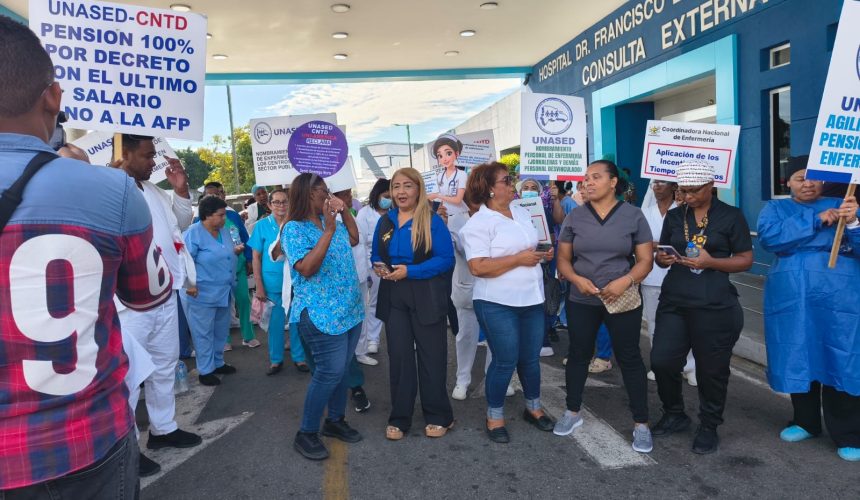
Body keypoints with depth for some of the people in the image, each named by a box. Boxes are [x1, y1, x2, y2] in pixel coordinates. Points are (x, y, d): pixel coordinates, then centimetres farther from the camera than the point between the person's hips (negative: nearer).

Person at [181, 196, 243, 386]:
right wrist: (188, 284, -25)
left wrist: (235, 250, 0)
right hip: (201, 294, -8)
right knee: (203, 333, 3)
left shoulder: (224, 231, 8)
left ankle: (218, 363, 33)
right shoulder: (193, 233, -15)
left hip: (223, 292, 8)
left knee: (221, 331, 18)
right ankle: (205, 371, 13)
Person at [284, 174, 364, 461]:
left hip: (349, 308, 8)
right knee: (329, 371, -7)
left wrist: (345, 211, 8)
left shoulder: (331, 220, 9)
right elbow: (307, 268, -24)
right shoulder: (294, 229, -13)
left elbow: (354, 239, 22)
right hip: (321, 313, -8)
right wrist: (329, 230, -26)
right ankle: (306, 434, 8)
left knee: (342, 368, 15)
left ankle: (335, 420, 31)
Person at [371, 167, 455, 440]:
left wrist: (410, 271, -21)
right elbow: (376, 254, 16)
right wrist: (378, 267, -8)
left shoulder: (433, 221, -9)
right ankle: (399, 418, 21)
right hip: (394, 298, 4)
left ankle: (438, 416, 23)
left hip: (426, 298, -4)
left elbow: (446, 259, -14)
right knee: (399, 356, 8)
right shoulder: (385, 221, 7)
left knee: (431, 356, 6)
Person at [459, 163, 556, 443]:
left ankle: (533, 407, 37)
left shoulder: (521, 212, 10)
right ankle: (494, 416, 21)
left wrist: (544, 253, 2)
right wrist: (519, 259, -21)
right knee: (505, 361, 1)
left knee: (531, 357, 17)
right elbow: (478, 267, -22)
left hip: (531, 298, 7)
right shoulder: (479, 223, -14)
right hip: (498, 304, -7)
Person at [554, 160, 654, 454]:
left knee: (629, 358, 5)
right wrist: (577, 279, -15)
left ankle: (641, 424, 18)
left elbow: (645, 260, -2)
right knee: (578, 354, 12)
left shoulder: (633, 215, -3)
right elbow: (563, 259, 4)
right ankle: (573, 413, 30)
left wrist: (625, 281, -20)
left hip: (623, 301, -2)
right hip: (581, 301, 2)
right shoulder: (574, 217, 1)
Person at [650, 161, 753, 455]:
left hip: (715, 306, -3)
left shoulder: (731, 217, 0)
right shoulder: (674, 216, 11)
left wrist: (711, 262, -17)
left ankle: (709, 427, 25)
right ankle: (674, 415, 25)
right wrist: (662, 258, -7)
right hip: (673, 302, 4)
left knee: (711, 369, 5)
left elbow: (745, 260, 0)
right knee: (662, 361, 1)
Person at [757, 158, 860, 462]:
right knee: (798, 361, 11)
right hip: (791, 299, 2)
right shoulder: (775, 208, 10)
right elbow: (769, 237, -11)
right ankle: (805, 421, 29)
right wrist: (816, 222, -15)